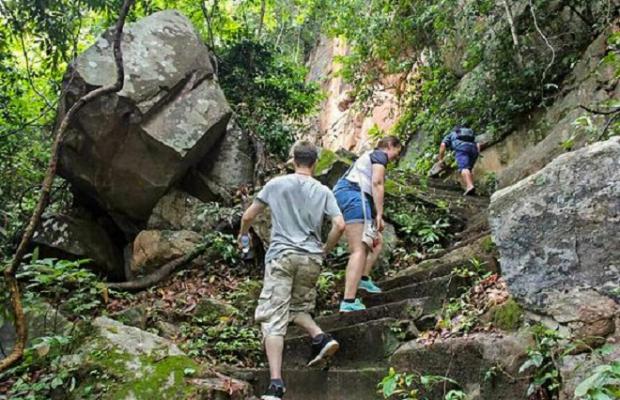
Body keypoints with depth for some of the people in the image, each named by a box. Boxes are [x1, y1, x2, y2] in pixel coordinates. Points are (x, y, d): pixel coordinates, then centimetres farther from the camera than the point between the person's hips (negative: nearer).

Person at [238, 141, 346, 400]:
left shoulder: (276, 184, 6)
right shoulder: (323, 191, 9)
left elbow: (248, 216, 9)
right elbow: (340, 225, -1)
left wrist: (242, 235, 30)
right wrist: (325, 250, 15)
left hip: (281, 255, -3)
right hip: (311, 259, 3)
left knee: (273, 319, -5)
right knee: (298, 308, 23)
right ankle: (320, 337, -5)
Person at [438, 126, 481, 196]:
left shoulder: (449, 135, 33)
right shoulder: (471, 136, 44)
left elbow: (443, 145, 15)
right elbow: (478, 145, 26)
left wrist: (440, 159, 15)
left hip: (461, 148, -4)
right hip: (473, 149, 4)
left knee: (464, 168, -19)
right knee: (468, 169, 13)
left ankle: (470, 186, -41)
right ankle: (471, 188, -6)